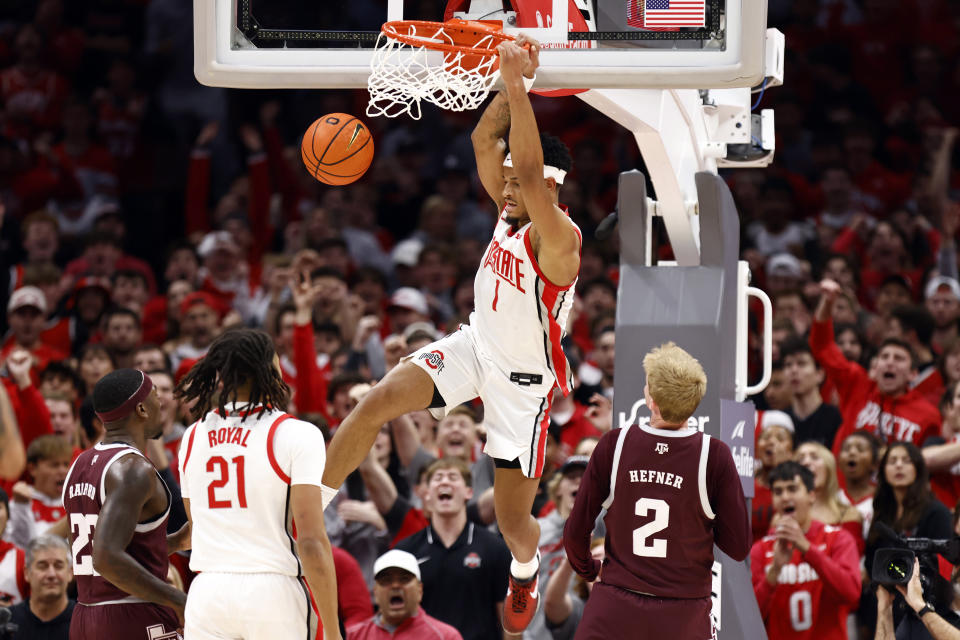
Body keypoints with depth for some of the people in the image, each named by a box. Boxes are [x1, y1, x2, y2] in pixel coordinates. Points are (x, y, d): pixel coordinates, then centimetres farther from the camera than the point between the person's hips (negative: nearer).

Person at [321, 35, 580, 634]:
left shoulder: (558, 238, -28)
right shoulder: (510, 210, -5)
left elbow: (530, 170, -43)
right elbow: (485, 140, -7)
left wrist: (517, 85, -45)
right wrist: (513, 85, -21)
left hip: (522, 382, -6)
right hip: (474, 347, 6)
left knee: (513, 519, 3)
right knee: (376, 403, -16)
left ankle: (525, 571, 39)